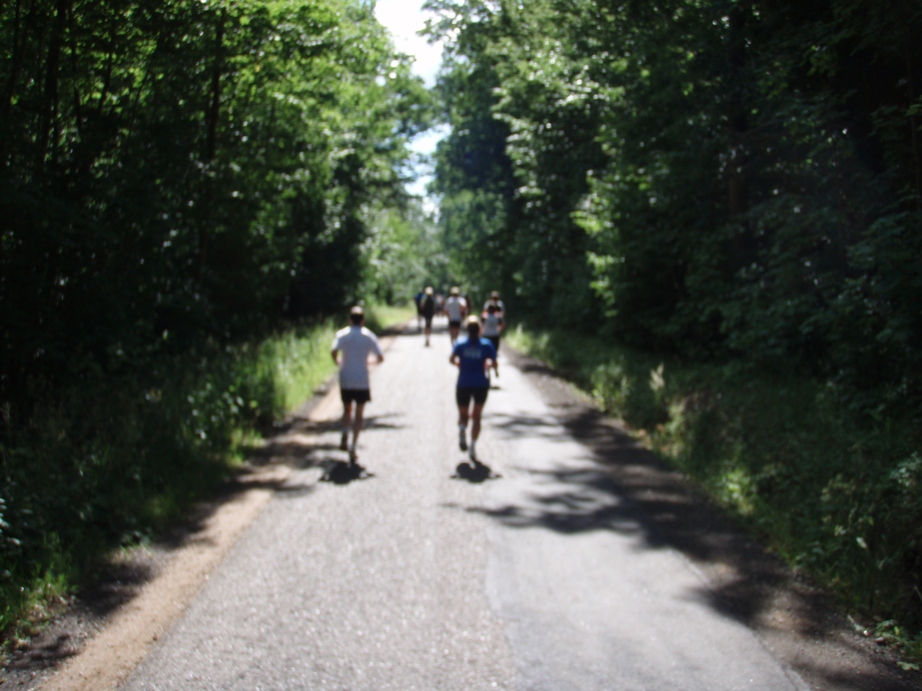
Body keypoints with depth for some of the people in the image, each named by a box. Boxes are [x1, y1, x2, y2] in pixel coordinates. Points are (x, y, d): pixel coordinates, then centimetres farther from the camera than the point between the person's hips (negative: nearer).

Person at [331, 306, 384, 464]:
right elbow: (380, 357, -5)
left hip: (345, 380, 1)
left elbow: (334, 352, -19)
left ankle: (345, 436, 0)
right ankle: (353, 447, -3)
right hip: (362, 381, -1)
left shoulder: (342, 334, -2)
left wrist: (338, 362, 1)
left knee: (347, 410, 22)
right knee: (359, 415, 7)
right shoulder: (369, 336, -1)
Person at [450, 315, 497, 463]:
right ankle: (473, 446, -2)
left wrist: (458, 363, 5)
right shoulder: (486, 344, 0)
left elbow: (452, 359, -15)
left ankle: (462, 427, -20)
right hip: (481, 384, 0)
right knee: (476, 416, 12)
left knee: (463, 415, 15)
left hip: (463, 384, 0)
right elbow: (493, 362, -8)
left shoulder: (460, 343, 0)